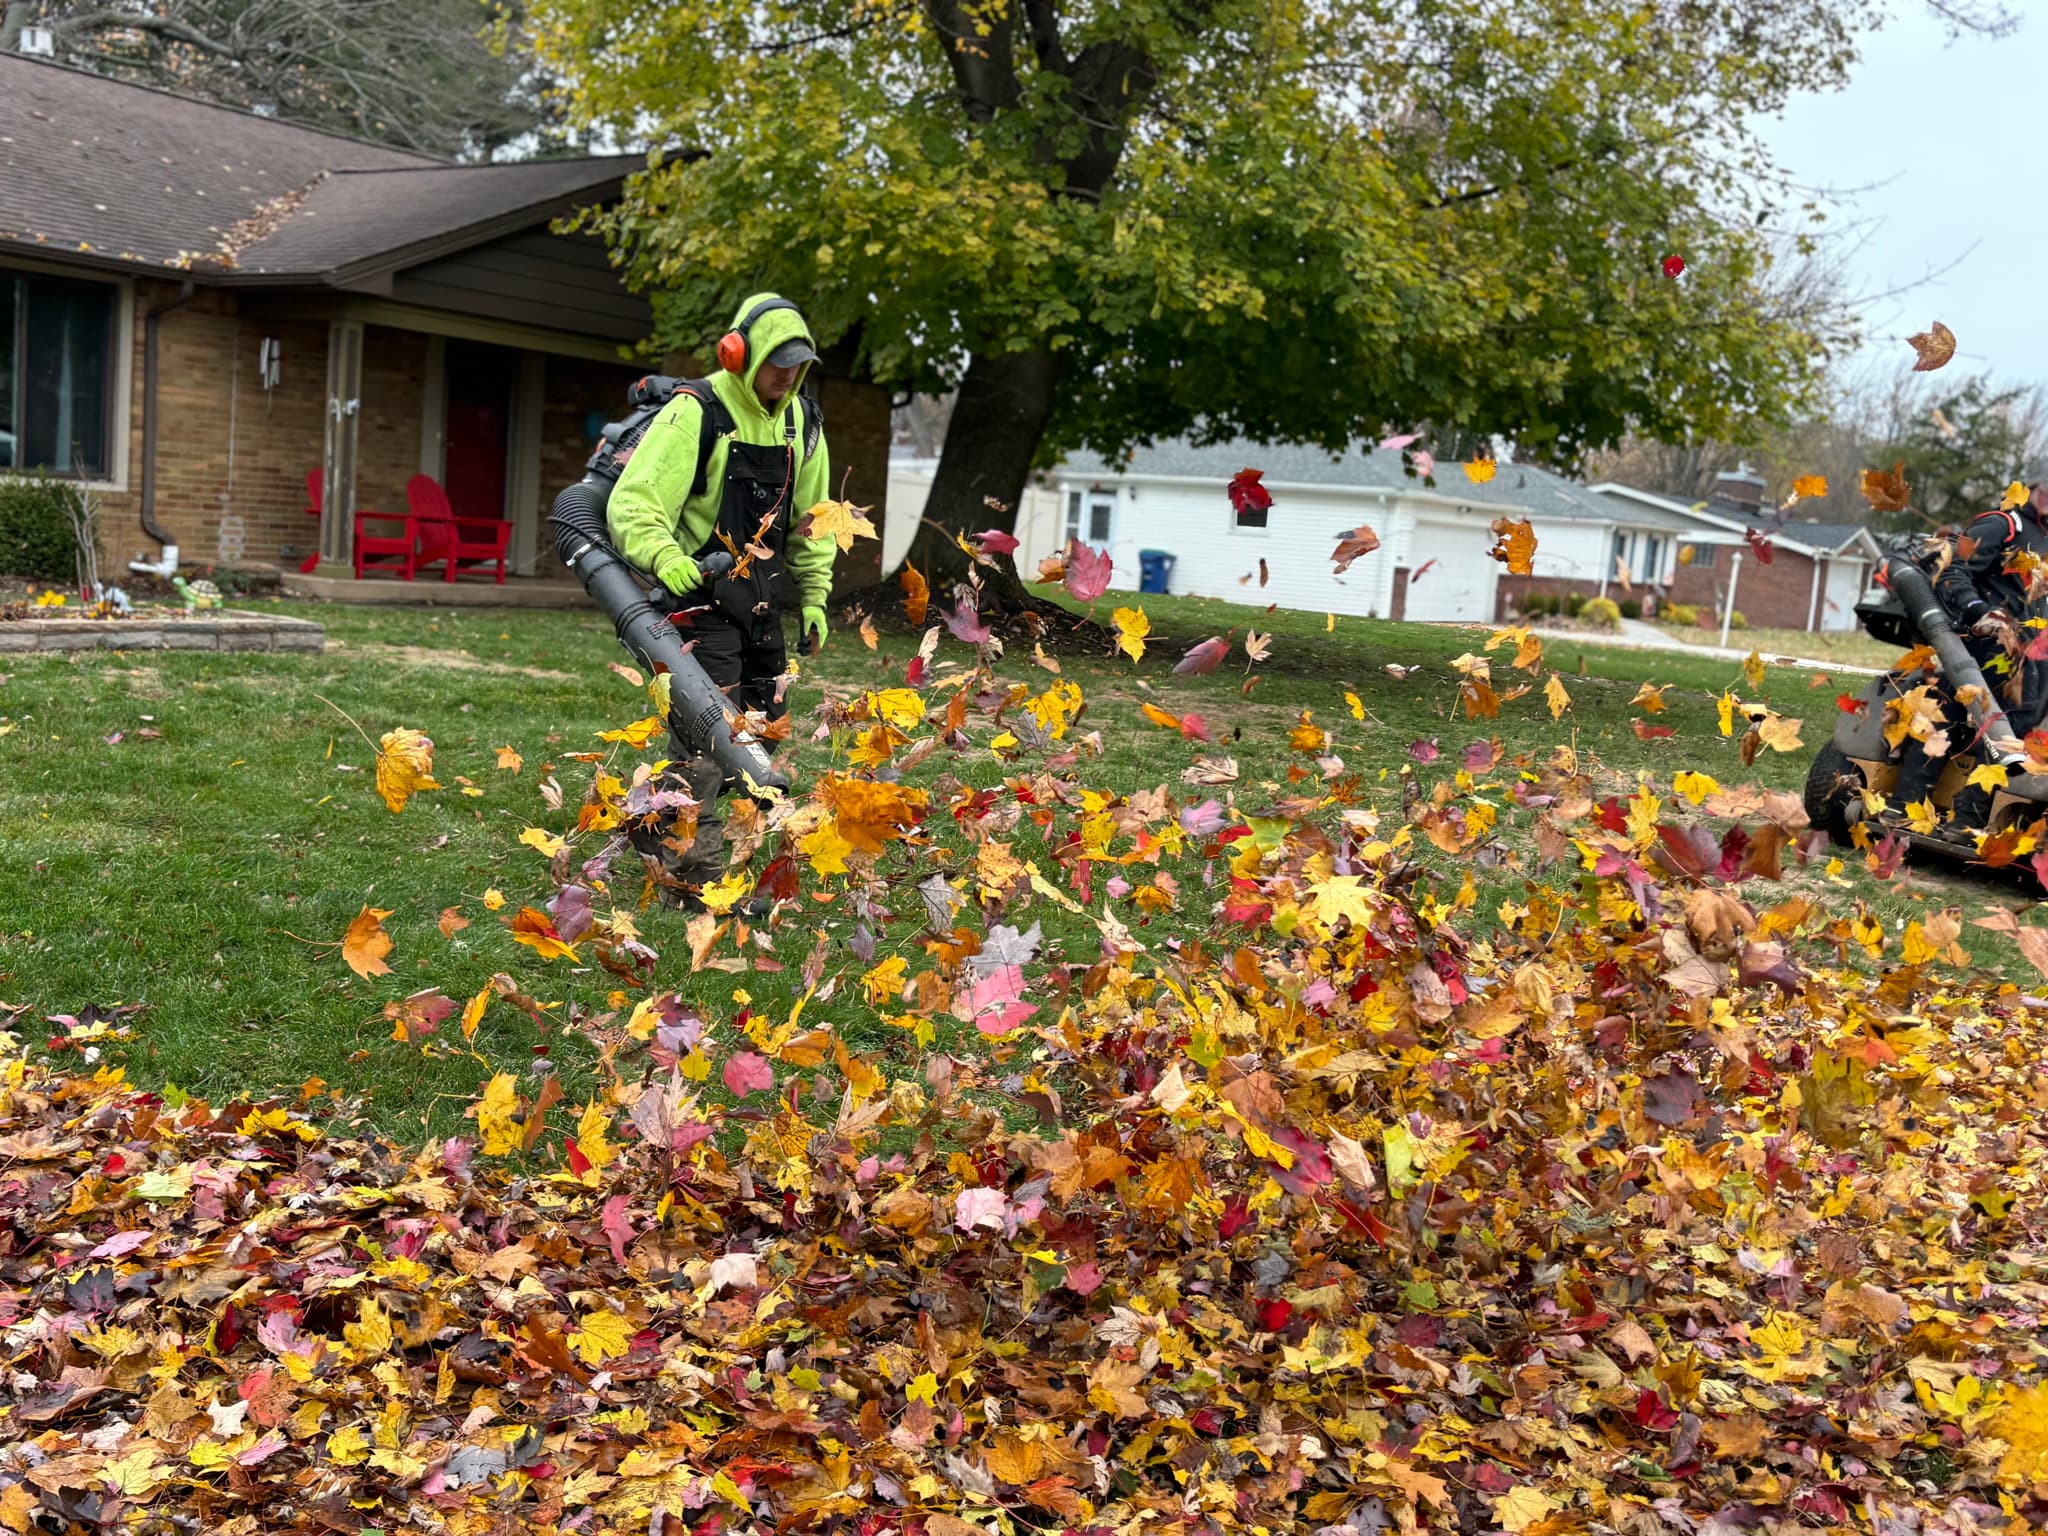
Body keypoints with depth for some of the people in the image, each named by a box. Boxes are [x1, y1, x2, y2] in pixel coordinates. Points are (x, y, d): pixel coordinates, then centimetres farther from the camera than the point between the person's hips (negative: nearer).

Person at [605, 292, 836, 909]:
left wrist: (814, 596, 13)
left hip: (760, 595, 8)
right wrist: (664, 556, -37)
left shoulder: (803, 422, 6)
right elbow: (631, 504, -20)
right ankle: (691, 877, -2)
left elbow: (811, 519, 17)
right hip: (697, 588, -8)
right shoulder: (696, 415, -15)